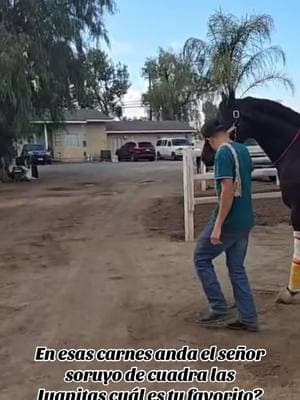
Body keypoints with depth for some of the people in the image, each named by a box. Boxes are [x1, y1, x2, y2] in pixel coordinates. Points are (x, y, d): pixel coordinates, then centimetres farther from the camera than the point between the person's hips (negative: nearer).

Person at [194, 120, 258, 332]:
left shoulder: (223, 153, -16)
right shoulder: (243, 150, 11)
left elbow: (228, 190, -24)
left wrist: (218, 226, -23)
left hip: (229, 221, -8)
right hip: (246, 221, 8)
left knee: (201, 258, 9)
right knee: (237, 268, 15)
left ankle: (220, 309, 9)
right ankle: (249, 319, 18)